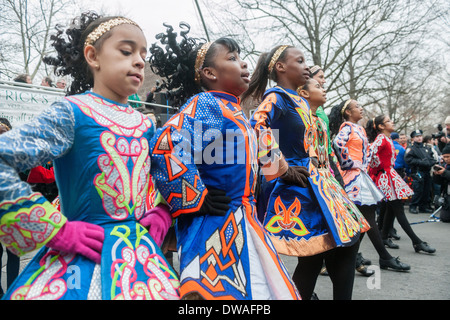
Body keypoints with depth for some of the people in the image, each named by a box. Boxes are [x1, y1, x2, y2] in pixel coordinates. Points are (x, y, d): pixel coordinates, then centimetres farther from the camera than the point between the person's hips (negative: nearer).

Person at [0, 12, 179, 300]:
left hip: (140, 253, 5)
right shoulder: (72, 113, -10)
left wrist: (163, 211, 4)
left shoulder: (144, 124, 7)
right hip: (86, 254, -5)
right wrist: (57, 230, -17)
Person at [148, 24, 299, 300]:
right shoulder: (202, 105, -13)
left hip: (243, 223, 9)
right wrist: (197, 198, -21)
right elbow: (164, 148, -29)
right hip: (215, 226, -9)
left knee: (256, 287, 17)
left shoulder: (234, 111, 14)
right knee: (221, 289, 1)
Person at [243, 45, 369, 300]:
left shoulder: (301, 102, 18)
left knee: (346, 241, 10)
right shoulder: (276, 97, -11)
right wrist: (282, 169, -24)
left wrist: (324, 171, 17)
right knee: (314, 255, -3)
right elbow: (258, 128, -31)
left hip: (316, 181, 9)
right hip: (298, 186, -9)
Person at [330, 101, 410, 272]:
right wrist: (349, 163, -17)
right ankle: (385, 258, 0)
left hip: (362, 174, 9)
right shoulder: (346, 126, -7)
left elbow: (366, 150, 28)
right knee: (368, 217, -6)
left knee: (366, 217, 9)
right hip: (353, 175, -9)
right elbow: (338, 143, -26)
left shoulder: (359, 128, 20)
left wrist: (365, 165, 10)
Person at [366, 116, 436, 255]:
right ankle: (417, 242, -6)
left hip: (390, 175, 10)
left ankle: (384, 238, 22)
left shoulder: (387, 138, 16)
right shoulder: (381, 138, -14)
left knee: (391, 208, 12)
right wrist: (378, 166, -17)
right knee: (398, 209, -8)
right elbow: (372, 151, -29)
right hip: (384, 176, -10)